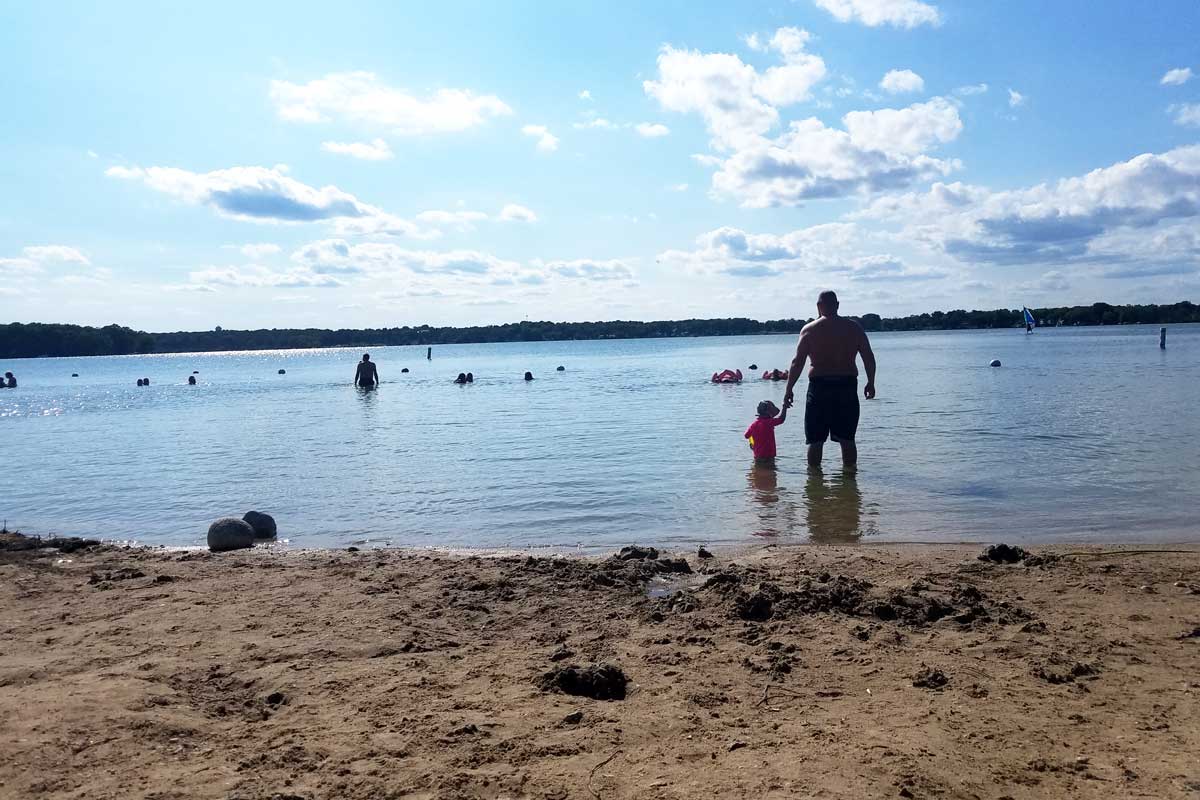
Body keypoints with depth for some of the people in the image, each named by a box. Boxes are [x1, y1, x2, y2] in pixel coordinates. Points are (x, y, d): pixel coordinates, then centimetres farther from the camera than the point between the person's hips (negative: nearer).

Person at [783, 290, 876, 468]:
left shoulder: (809, 330, -3)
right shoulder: (854, 327, 5)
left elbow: (797, 362, -7)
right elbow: (869, 357, 3)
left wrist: (789, 390, -2)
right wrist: (870, 383, 14)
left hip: (819, 387, -2)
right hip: (847, 387, 3)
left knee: (816, 440, 4)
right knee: (847, 439, 11)